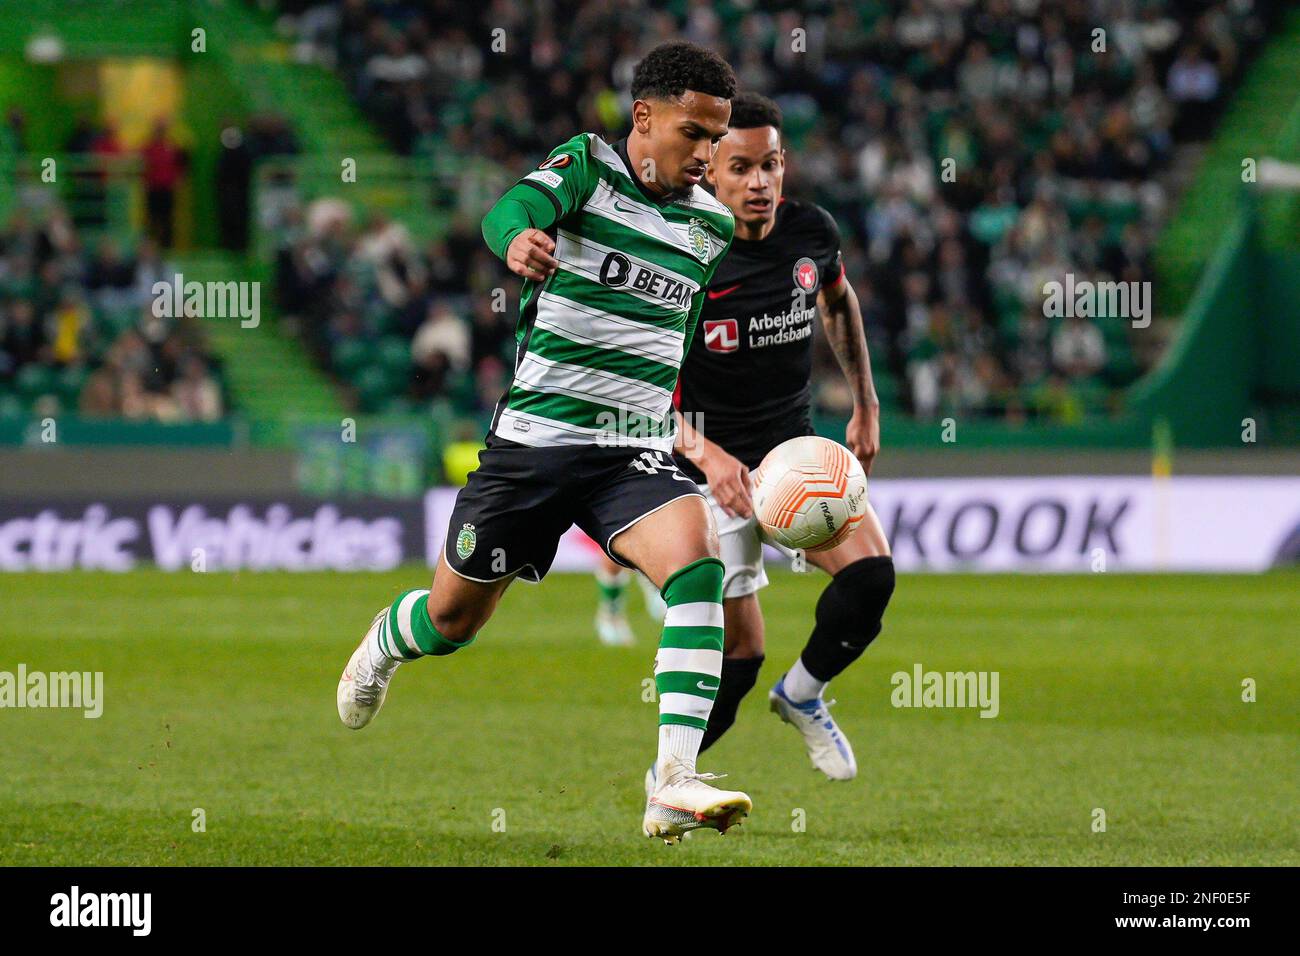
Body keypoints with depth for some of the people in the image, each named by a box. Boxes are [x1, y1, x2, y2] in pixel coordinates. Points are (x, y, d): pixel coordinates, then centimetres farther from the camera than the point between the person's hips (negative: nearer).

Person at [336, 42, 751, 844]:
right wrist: (518, 239, -52)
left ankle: (676, 784, -33)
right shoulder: (587, 165, -7)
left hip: (635, 450, 3)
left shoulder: (713, 226, 8)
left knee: (696, 562, -28)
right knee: (453, 618, 12)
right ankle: (386, 643, 52)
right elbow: (515, 207, -29)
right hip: (533, 437, -2)